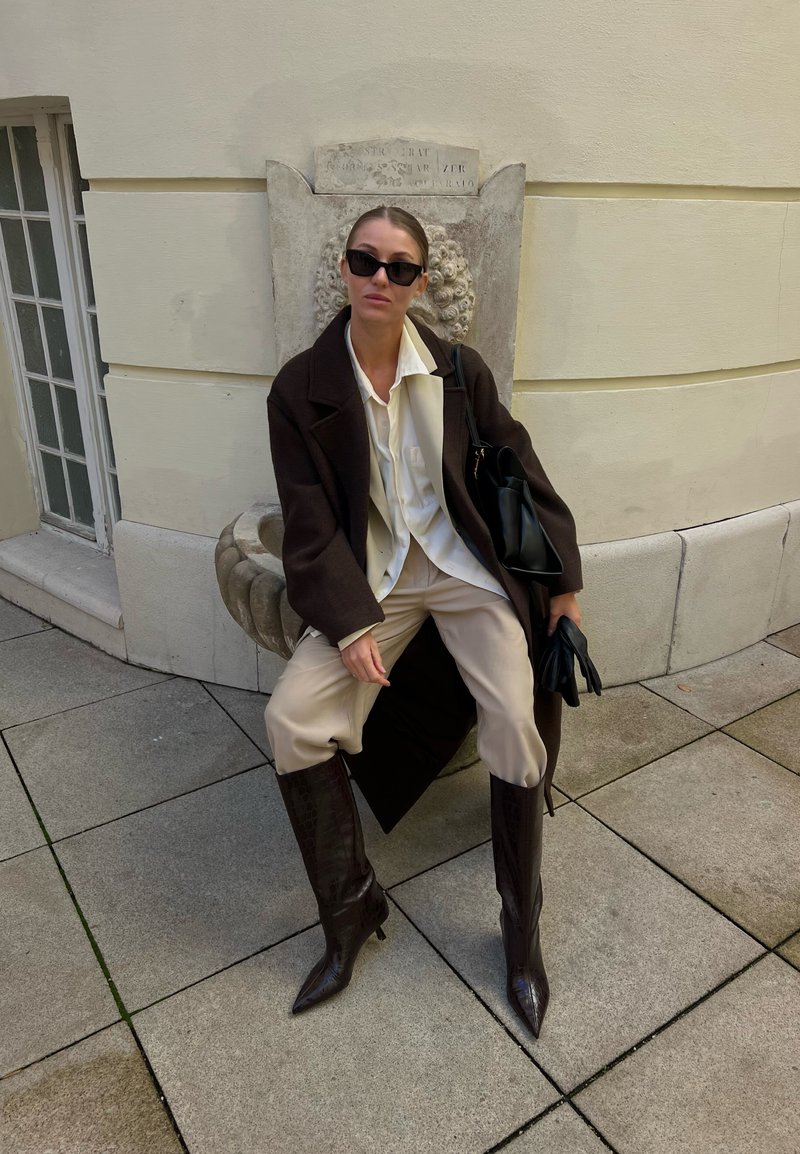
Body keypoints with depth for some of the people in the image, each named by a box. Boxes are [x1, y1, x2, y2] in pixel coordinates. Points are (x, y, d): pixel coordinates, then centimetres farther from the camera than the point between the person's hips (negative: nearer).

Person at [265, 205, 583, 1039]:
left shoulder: (459, 369, -2)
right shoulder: (301, 388, -4)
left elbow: (520, 469, 6)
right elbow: (311, 525, -5)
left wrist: (562, 581, 6)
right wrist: (352, 622, -17)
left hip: (466, 567, 0)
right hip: (370, 578, 1)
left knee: (516, 720, -21)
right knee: (291, 719, -19)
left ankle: (522, 930, 2)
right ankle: (351, 911, 2)